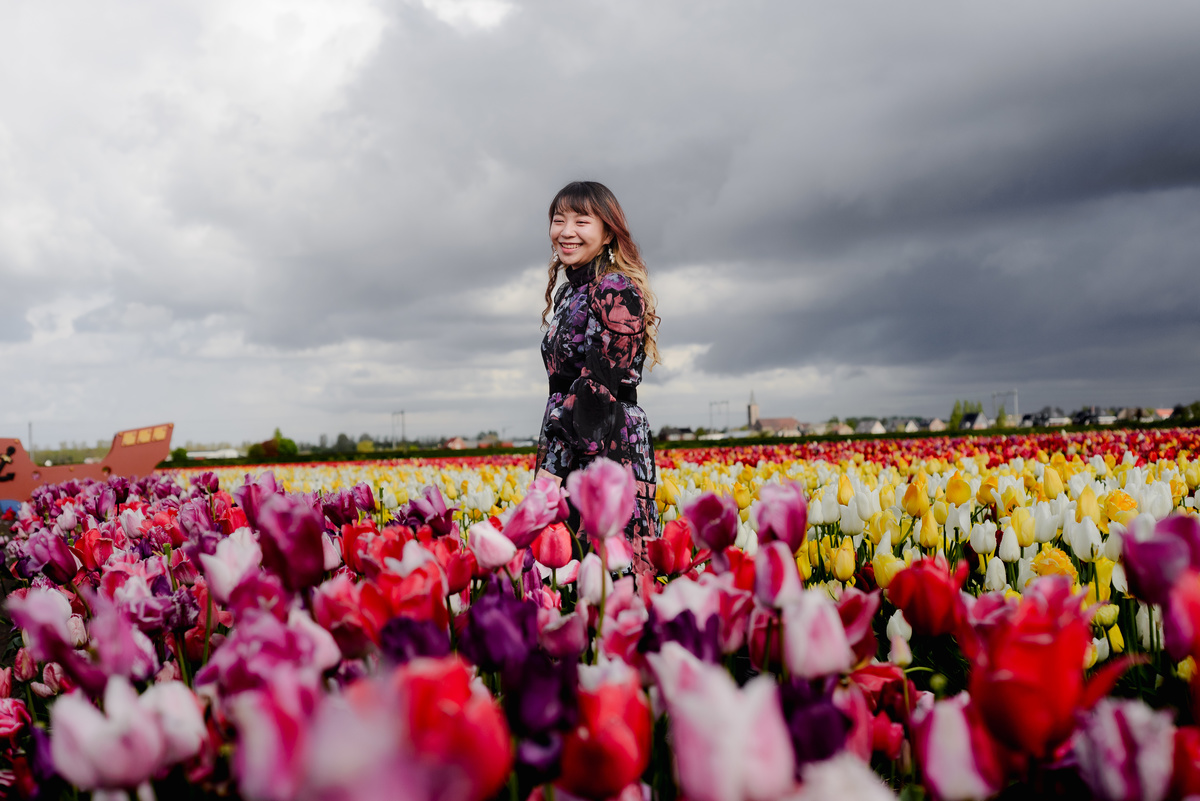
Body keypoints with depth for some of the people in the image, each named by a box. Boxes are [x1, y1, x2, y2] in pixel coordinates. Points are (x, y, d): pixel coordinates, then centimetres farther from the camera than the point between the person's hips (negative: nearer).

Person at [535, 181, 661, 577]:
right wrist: (547, 460, 14)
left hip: (608, 446, -8)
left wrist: (551, 464, -18)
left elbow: (598, 386, -16)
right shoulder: (567, 293, 18)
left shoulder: (618, 291, -9)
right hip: (568, 450, 8)